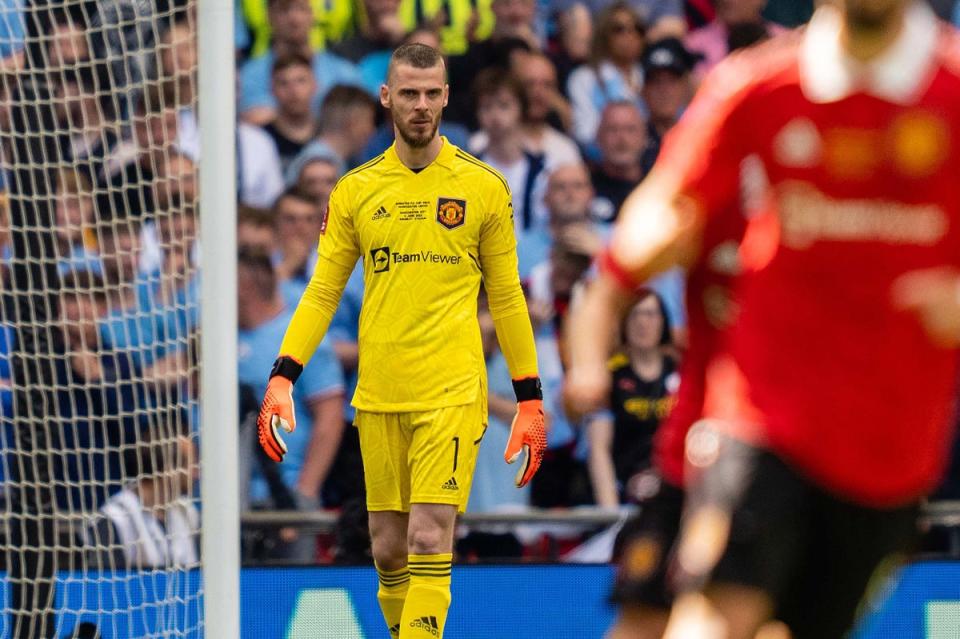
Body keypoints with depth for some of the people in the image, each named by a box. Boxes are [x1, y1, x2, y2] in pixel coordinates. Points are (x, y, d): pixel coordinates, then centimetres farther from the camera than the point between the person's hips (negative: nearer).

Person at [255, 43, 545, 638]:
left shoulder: (484, 186, 3)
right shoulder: (355, 191, 8)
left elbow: (507, 298, 8)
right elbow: (322, 293, 9)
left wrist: (530, 397, 6)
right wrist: (284, 376, -3)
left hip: (452, 393, -3)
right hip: (378, 397, 3)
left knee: (429, 540, -14)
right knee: (388, 548, 5)